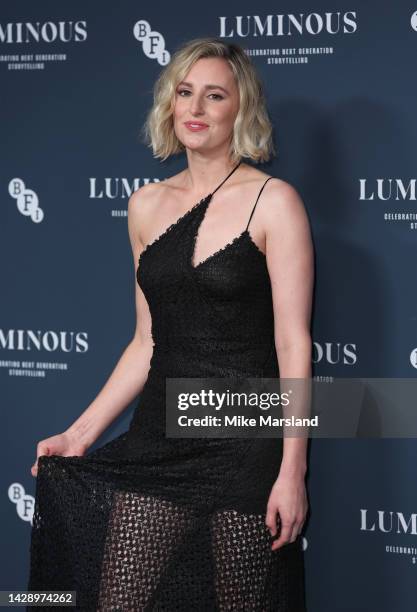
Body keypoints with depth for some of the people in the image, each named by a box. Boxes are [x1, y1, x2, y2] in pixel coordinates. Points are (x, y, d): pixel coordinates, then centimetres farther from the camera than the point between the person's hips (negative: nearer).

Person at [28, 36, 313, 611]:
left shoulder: (272, 201, -5)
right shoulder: (147, 205, 10)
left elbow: (293, 344, -9)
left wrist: (293, 470, -14)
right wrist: (81, 433, 10)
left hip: (246, 443, -4)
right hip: (159, 438, 5)